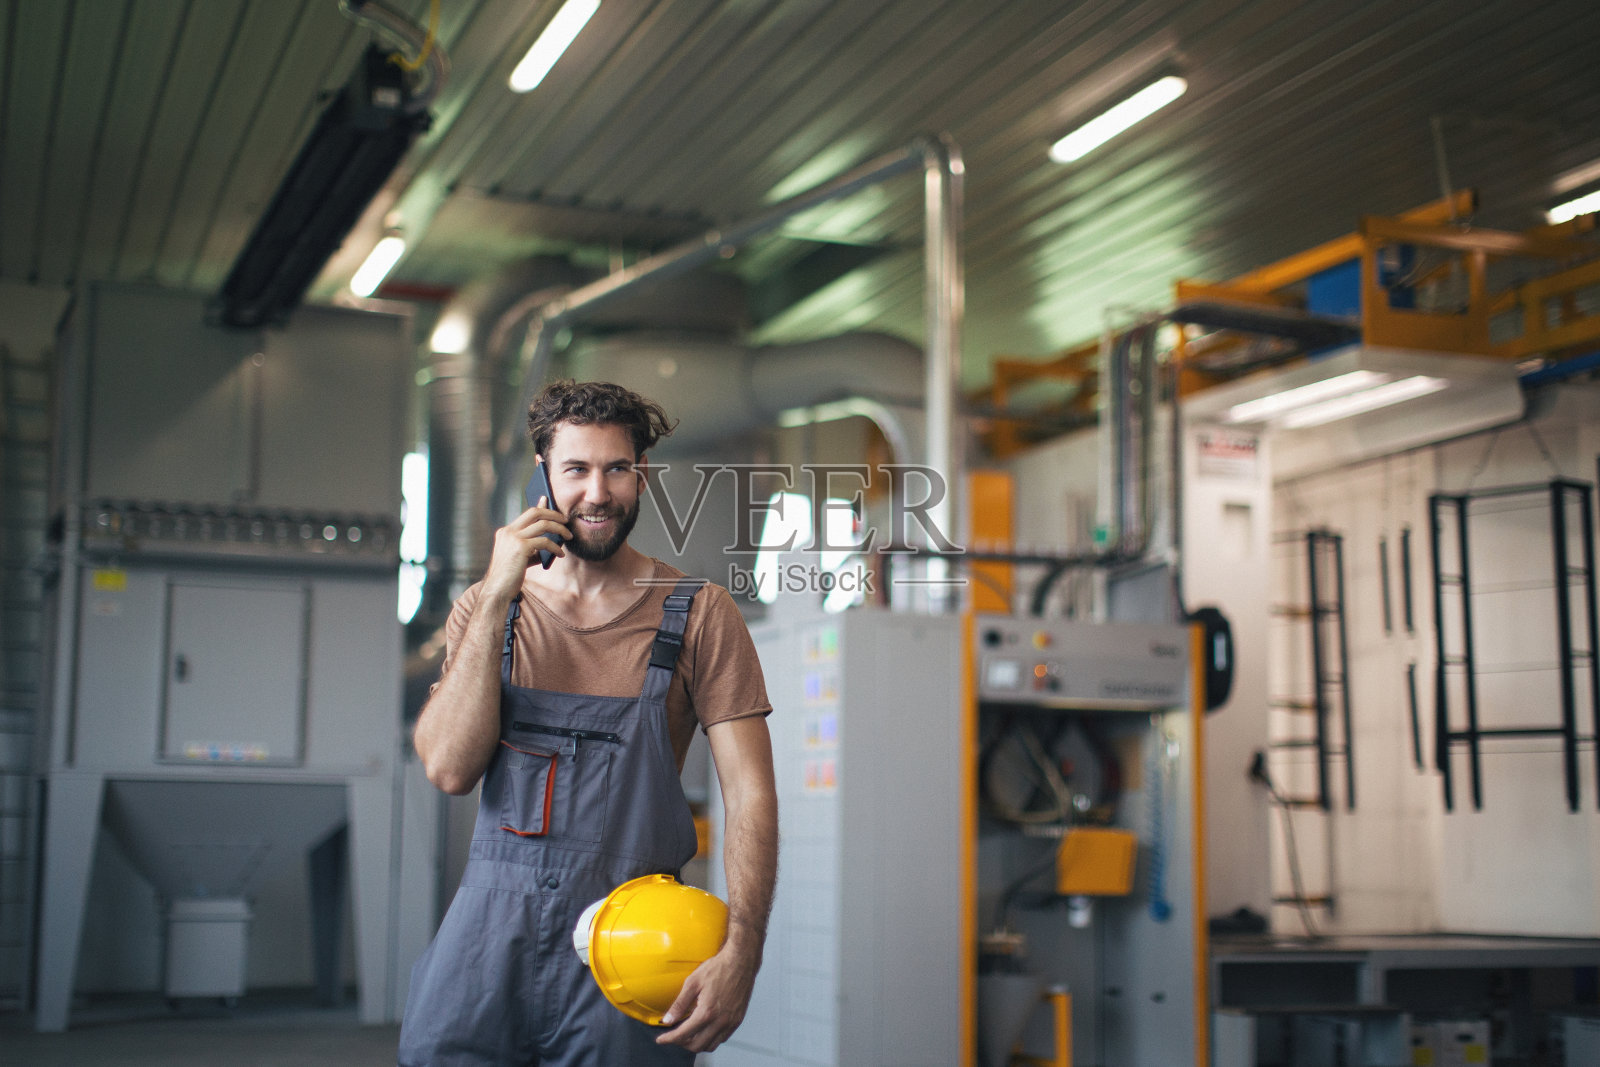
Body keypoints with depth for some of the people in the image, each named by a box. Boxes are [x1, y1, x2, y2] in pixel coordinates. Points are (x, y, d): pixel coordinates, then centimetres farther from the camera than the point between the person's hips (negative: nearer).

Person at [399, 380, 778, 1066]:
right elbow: (449, 769, -6)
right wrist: (497, 600, -12)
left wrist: (740, 951, -20)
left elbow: (750, 792, -6)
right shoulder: (488, 607, 7)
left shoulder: (699, 614, -1)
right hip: (490, 930, 2)